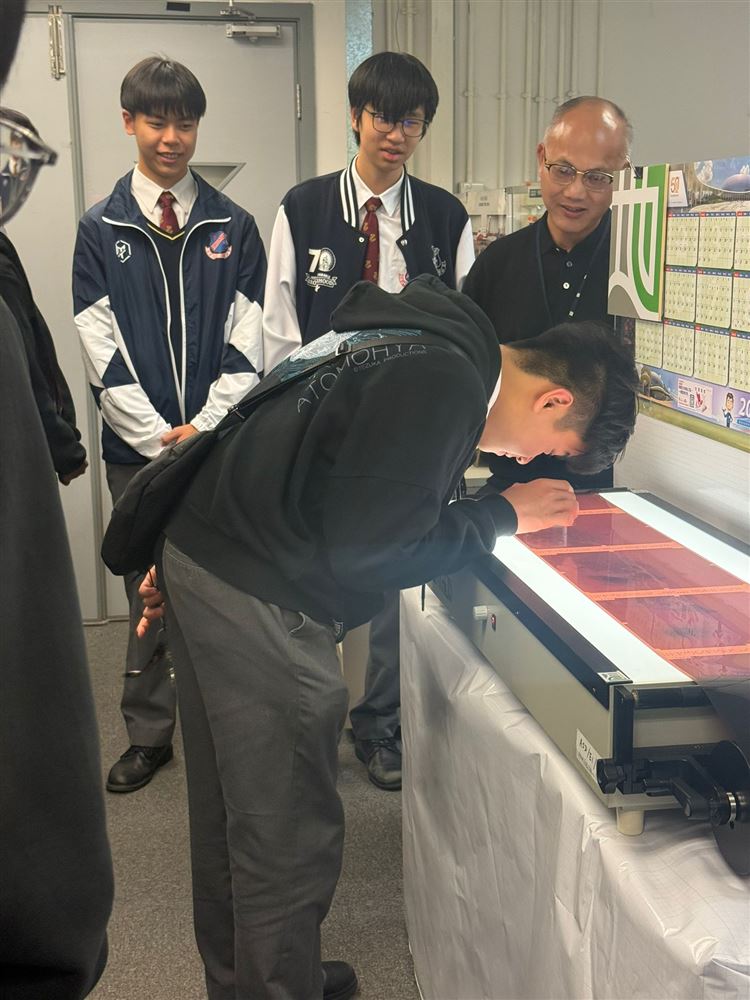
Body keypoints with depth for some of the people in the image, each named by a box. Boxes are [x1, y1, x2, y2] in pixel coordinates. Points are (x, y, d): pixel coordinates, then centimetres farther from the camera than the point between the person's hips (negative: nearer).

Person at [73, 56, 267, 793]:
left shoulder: (233, 227, 5)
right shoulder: (100, 230, 3)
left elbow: (248, 342, -1)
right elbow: (102, 351, -3)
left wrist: (205, 429, -11)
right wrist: (160, 438, -10)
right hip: (139, 450, 0)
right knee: (149, 594, 9)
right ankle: (148, 734, 24)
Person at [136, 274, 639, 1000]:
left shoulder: (428, 345, 12)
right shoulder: (444, 385, -20)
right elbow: (365, 552, -20)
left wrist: (193, 555, 20)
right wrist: (503, 516, -7)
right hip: (255, 602, -11)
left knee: (226, 814, 22)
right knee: (289, 836, 1)